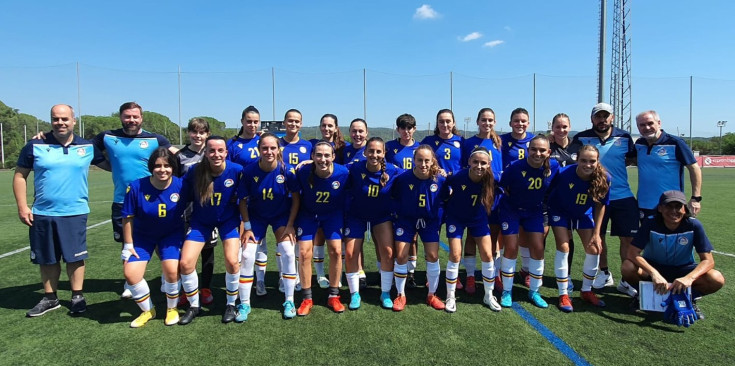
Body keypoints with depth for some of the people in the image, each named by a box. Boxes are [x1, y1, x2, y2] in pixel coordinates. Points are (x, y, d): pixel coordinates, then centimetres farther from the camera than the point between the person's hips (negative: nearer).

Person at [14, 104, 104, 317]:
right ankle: (50, 298, 27)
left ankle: (77, 296, 18)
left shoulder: (88, 147, 2)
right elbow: (20, 176, 4)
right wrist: (22, 206, -2)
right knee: (47, 259, 12)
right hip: (42, 214, 1)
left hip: (75, 213, -1)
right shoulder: (35, 146, 0)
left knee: (75, 257, 4)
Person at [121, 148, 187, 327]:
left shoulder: (181, 185, -20)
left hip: (172, 234, -1)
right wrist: (128, 245, -4)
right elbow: (128, 217, -9)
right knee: (130, 273, -9)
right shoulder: (136, 187, -20)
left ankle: (172, 309, 12)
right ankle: (147, 310, 19)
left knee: (171, 270, -19)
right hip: (142, 235, 1)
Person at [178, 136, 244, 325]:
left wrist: (243, 222, -4)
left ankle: (231, 304, 12)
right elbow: (185, 197, -5)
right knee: (185, 263, -6)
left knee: (232, 261, -15)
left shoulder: (237, 170, -20)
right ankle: (194, 306, 19)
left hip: (228, 219, -1)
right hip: (201, 221, 2)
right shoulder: (195, 171, -18)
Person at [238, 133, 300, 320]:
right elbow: (243, 200, -9)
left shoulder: (287, 170, -22)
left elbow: (295, 198, -10)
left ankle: (289, 302, 3)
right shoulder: (249, 171, -21)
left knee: (288, 253, -14)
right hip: (256, 216, 1)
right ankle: (244, 304, 10)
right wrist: (247, 227, -11)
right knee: (247, 255, -7)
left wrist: (290, 225, -12)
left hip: (281, 215, 0)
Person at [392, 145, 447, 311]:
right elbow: (394, 198, -4)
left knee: (432, 256, -3)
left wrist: (440, 219, -2)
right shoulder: (402, 178, -21)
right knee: (401, 256, -4)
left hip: (430, 220, 1)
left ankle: (432, 295, 18)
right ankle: (400, 295, 16)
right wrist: (398, 213, -4)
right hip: (406, 219, -1)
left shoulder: (440, 180, -16)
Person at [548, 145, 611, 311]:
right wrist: (546, 219, -14)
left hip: (584, 214, 3)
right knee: (564, 247, -12)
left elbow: (600, 205, -10)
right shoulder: (564, 174, -33)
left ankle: (586, 291, 21)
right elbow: (550, 195, -17)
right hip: (561, 212, -3)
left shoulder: (604, 179, -24)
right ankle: (563, 294, 0)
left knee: (594, 249, -1)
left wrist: (596, 233, -8)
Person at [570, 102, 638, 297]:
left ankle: (627, 280, 16)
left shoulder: (624, 138, 2)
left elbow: (631, 158, 13)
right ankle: (604, 273, 31)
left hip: (623, 196, 1)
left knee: (628, 238, 1)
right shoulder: (582, 138, -2)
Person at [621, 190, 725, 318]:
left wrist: (689, 278, -39)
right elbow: (633, 253, -26)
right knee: (628, 268, -32)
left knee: (717, 280, -27)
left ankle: (690, 298, 4)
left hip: (682, 269, 1)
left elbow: (708, 260, -20)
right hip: (653, 266, -1)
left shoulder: (693, 225, -18)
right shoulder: (650, 224, -20)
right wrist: (654, 273, -42)